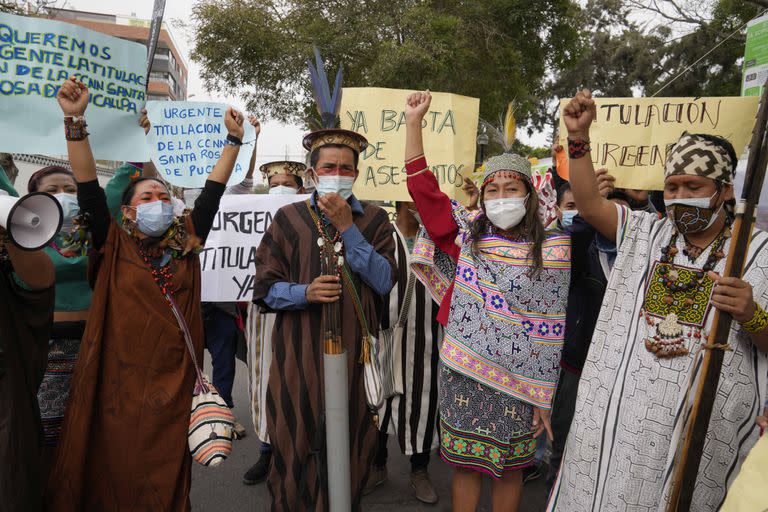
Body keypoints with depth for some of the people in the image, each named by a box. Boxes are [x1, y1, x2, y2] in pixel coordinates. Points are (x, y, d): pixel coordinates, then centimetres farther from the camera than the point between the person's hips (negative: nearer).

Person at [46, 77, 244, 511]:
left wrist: (235, 139, 5)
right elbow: (89, 188, -9)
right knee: (110, 473, 8)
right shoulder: (114, 246, 1)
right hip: (118, 381, -2)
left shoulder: (185, 243, 7)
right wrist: (75, 120, -17)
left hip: (174, 381, 2)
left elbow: (213, 191, 6)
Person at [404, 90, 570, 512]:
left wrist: (543, 399, -3)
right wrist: (413, 121, -6)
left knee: (509, 469, 15)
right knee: (465, 464, 14)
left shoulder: (552, 252, -6)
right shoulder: (467, 235, -1)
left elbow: (552, 332, -4)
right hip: (462, 375, 1)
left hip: (517, 383, -1)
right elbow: (424, 188, -3)